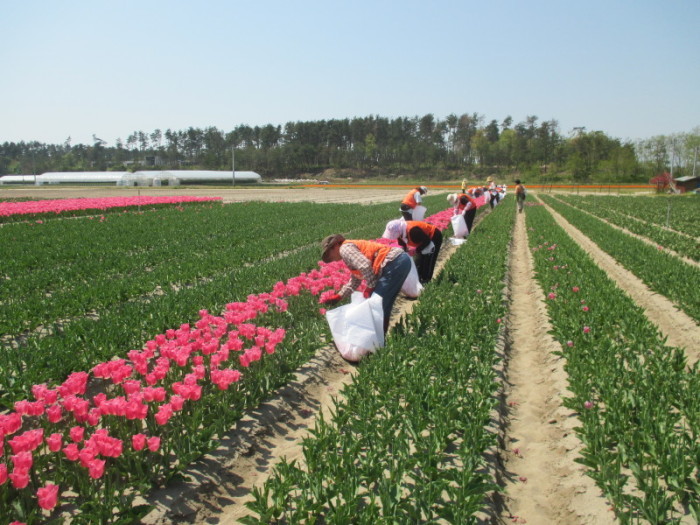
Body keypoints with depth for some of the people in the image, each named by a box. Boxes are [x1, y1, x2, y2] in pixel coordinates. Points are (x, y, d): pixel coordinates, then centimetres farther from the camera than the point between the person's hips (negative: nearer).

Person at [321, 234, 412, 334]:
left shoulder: (345, 248, -1)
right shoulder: (352, 248, 29)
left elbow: (365, 265, -17)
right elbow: (354, 281, 36)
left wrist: (370, 287, -4)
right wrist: (338, 297, 36)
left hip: (395, 262, -10)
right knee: (384, 304, 17)